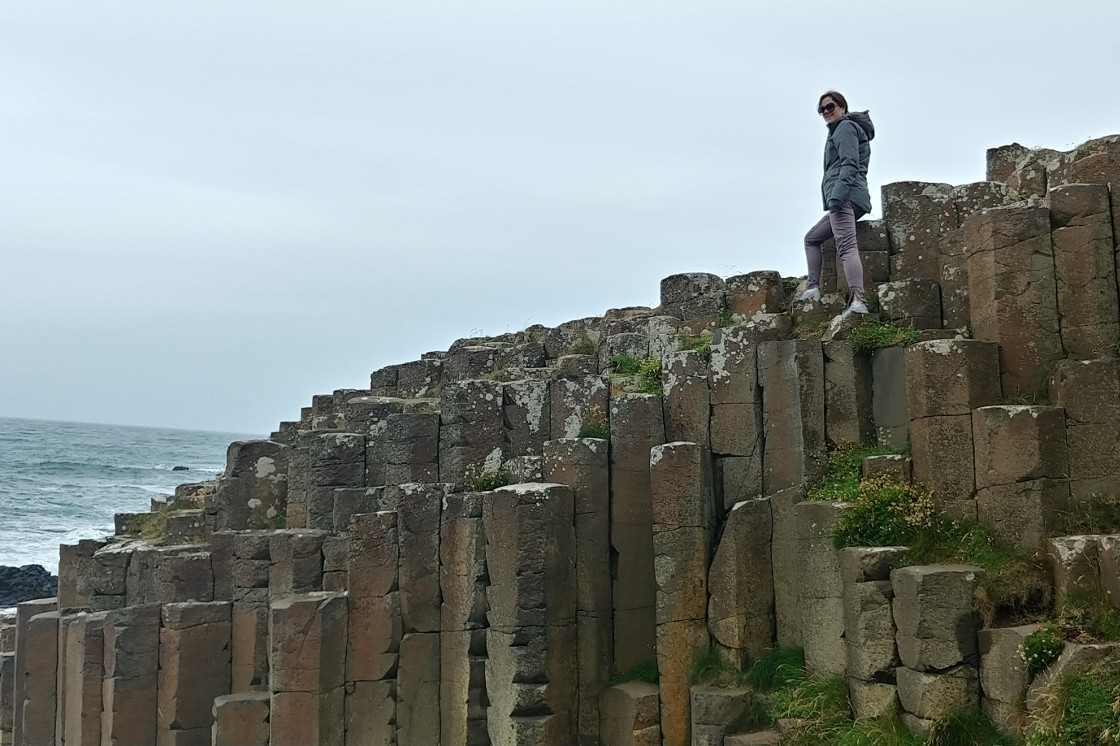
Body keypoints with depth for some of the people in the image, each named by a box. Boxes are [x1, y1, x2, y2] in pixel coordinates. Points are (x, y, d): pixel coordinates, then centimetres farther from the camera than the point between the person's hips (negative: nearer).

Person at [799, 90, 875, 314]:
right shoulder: (841, 129, 30)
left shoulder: (845, 127, 0)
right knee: (812, 238, 19)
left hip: (844, 195, -11)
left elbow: (849, 164, -14)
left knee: (846, 245, -23)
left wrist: (836, 195, -25)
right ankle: (813, 286, 4)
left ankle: (858, 301, -37)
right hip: (848, 199, 11)